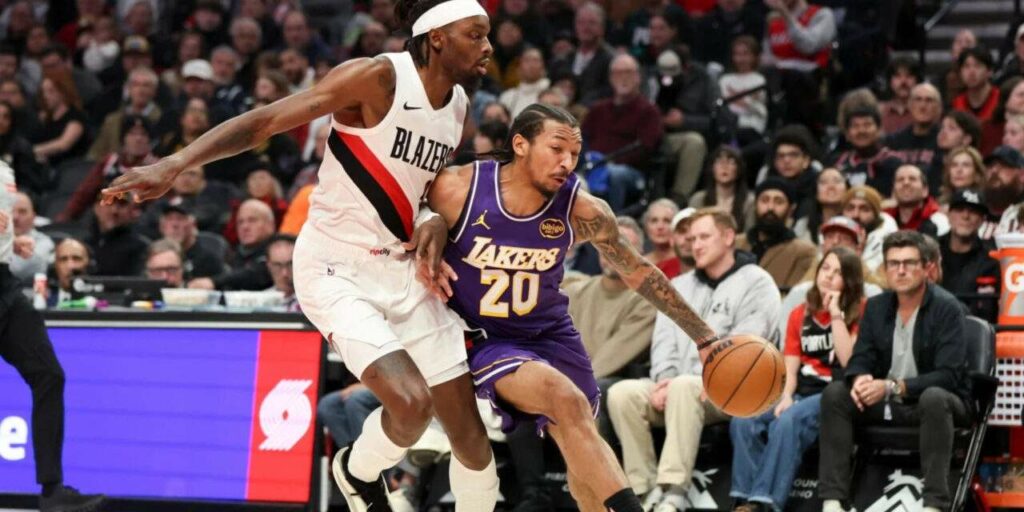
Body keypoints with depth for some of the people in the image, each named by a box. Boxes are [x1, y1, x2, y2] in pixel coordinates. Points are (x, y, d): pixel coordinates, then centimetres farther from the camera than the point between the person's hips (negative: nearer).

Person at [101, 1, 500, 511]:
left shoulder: (459, 104, 4)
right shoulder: (377, 78, -17)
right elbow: (263, 121, -19)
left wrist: (435, 221, -4)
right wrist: (175, 163, -31)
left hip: (404, 269, 7)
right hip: (337, 272, -7)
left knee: (471, 439, 5)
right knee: (412, 401, -26)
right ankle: (359, 471, 7)